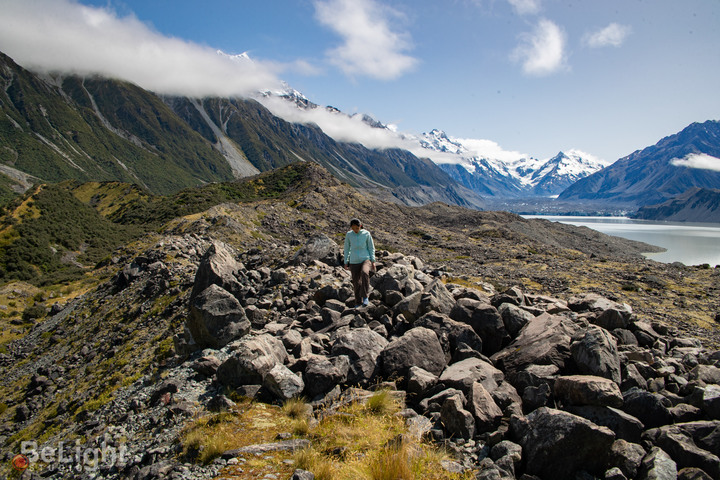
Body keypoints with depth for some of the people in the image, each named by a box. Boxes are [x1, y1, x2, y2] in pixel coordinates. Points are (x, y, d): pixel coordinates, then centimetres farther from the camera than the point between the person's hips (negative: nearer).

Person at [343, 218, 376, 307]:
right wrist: (346, 263, 7)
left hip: (366, 259, -2)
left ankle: (365, 296, -23)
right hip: (354, 262, 2)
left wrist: (373, 261, -4)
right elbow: (346, 249, 7)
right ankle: (358, 302, 26)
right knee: (356, 283, 6)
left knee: (364, 273, -33)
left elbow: (371, 248, 1)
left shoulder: (366, 234, -5)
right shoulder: (348, 235, -1)